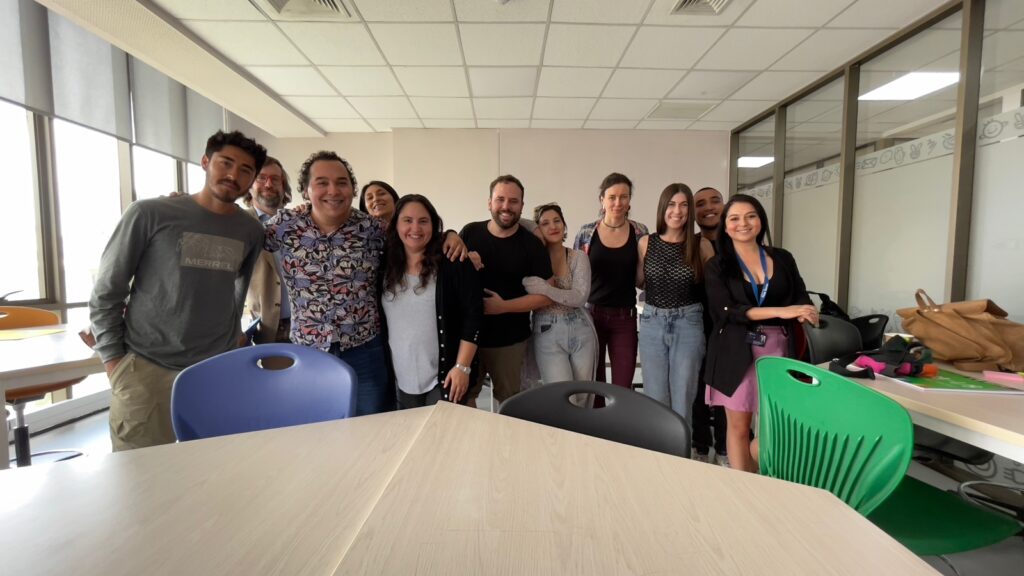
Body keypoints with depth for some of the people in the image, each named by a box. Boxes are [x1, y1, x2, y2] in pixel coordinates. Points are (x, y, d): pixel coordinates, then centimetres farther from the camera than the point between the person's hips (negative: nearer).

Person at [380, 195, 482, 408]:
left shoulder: (453, 262, -11)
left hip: (444, 376, -4)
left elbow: (473, 315, -12)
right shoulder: (386, 264, 2)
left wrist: (462, 367, -15)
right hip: (403, 380, 5)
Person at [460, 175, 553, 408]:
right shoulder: (470, 232, -2)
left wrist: (503, 306, -21)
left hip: (509, 340, -2)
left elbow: (546, 296, -10)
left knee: (509, 399, 18)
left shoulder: (531, 244, -9)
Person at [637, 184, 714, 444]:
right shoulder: (646, 242, 1)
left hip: (688, 323, -1)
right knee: (655, 398, 8)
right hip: (652, 322, 2)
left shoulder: (701, 245, -3)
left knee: (683, 398, 6)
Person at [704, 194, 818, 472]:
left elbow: (801, 298, 5)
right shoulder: (717, 267, 0)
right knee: (738, 426, 6)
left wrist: (807, 313, -19)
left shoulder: (783, 259, 8)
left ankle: (754, 476, 31)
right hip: (736, 351, -2)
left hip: (776, 349, 3)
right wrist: (780, 311, -19)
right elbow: (727, 310, -11)